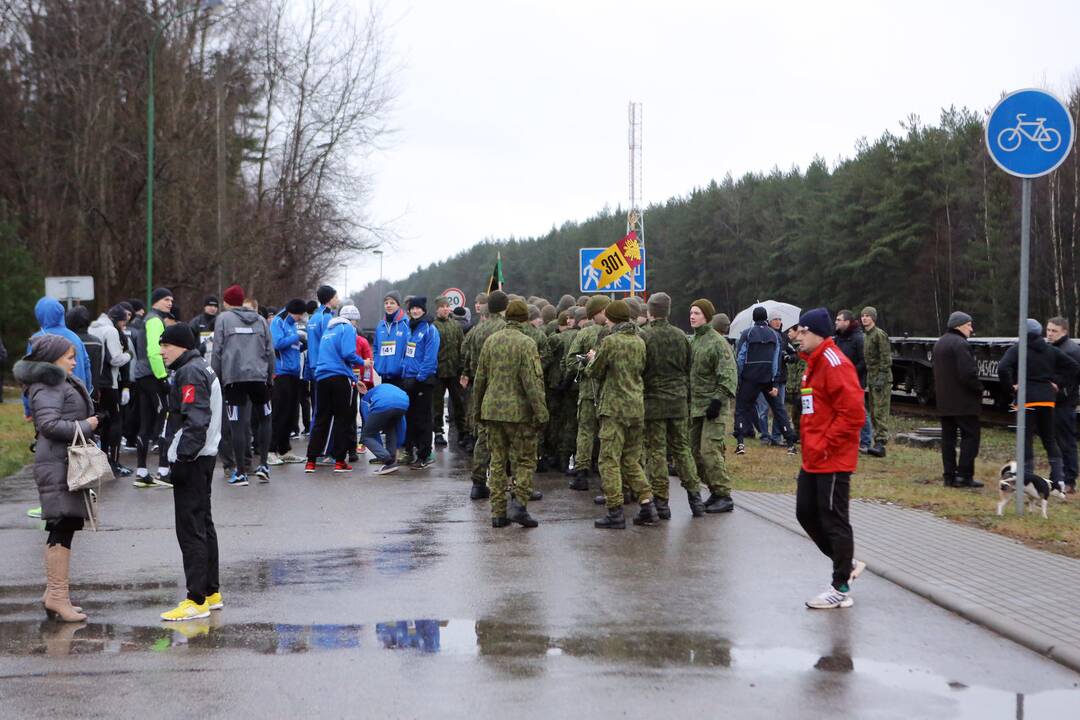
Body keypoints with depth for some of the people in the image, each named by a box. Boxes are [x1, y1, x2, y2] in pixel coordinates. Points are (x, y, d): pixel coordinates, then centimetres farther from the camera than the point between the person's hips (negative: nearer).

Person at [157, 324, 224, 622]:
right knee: (203, 524, 16)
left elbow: (195, 421, -23)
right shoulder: (202, 368, 17)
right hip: (205, 456, 11)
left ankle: (197, 600, -7)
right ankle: (211, 592, 23)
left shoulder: (190, 373, -15)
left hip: (191, 460, -11)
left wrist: (183, 457, -23)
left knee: (190, 529, -8)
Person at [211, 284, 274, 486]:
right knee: (264, 418, 17)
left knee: (237, 424, -2)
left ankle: (240, 472, -1)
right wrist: (270, 377, 22)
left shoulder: (223, 318, 5)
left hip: (233, 377, -3)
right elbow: (270, 352, 14)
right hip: (259, 377, 3)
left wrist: (215, 377, 6)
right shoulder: (260, 320, 15)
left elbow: (217, 351, 0)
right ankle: (263, 464, 10)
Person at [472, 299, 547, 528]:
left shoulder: (491, 341, 7)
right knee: (524, 461, 5)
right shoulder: (526, 344, -10)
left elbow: (480, 379, 11)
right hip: (518, 412, -5)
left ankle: (498, 512, 10)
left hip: (492, 410, 5)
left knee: (498, 462, 11)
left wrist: (477, 411, 20)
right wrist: (541, 413, -12)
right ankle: (518, 504, -9)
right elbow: (532, 383, -16)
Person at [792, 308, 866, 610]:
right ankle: (847, 563, 29)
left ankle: (841, 589, 7)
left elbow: (853, 413, -22)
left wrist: (825, 445, -19)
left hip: (833, 461, -10)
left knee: (834, 521, -2)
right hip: (813, 460, 10)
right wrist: (810, 444, 15)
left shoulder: (835, 364, -16)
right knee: (806, 514, 15)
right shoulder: (813, 364, 15)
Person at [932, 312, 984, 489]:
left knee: (948, 437, 10)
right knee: (970, 436, -4)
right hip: (963, 401, -9)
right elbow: (968, 373, -22)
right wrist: (979, 388, -8)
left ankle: (949, 475, 10)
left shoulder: (939, 343, 16)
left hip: (944, 400, 9)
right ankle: (964, 475, -9)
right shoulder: (960, 344, -16)